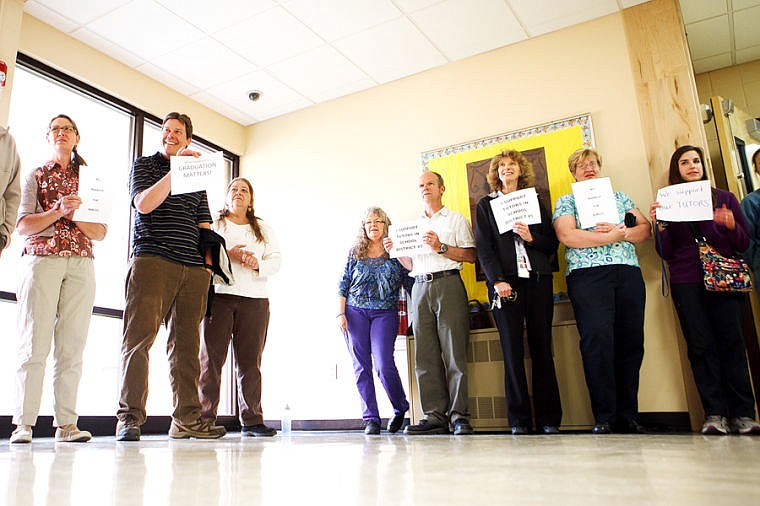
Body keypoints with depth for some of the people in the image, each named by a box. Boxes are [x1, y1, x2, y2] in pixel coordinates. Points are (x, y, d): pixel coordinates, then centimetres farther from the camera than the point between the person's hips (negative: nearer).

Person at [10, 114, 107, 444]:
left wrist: (76, 215, -7)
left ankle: (66, 423, -3)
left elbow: (100, 233, 11)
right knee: (35, 344, -7)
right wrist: (58, 210, -10)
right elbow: (23, 226, 4)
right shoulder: (35, 176, 15)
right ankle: (24, 423, -3)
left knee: (72, 346, -4)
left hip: (81, 264, 1)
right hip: (41, 259, -1)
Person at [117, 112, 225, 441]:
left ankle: (187, 419, 5)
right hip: (152, 261, -4)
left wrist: (208, 261, 10)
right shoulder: (144, 165, 13)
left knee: (186, 343, 3)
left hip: (194, 269, 4)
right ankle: (129, 418, -4)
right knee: (139, 336, -8)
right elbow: (144, 204, -6)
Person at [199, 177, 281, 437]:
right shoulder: (212, 224, 16)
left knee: (250, 361, -2)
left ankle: (252, 420, 2)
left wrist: (258, 264, -10)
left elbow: (276, 259, 11)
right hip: (217, 296, -1)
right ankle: (204, 419, -1)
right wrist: (227, 255, -13)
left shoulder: (263, 228, 23)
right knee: (211, 357, -6)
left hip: (255, 300, 2)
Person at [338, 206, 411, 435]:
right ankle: (370, 419, 9)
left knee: (384, 365, -11)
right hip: (355, 312, 2)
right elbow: (343, 285, 9)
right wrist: (341, 313, 1)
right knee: (361, 367, 0)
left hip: (385, 313, -2)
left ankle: (401, 408, 14)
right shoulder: (355, 253, 10)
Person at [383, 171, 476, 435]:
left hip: (448, 284, -4)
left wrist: (442, 247, -10)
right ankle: (435, 415, 0)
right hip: (420, 287, 4)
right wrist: (395, 250, 7)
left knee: (454, 352, -10)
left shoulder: (456, 219, 12)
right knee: (425, 355, -2)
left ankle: (459, 415, -7)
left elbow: (471, 255, 1)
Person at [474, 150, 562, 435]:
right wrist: (497, 280, -10)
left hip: (538, 280, 2)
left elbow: (553, 242, 13)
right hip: (505, 282, -1)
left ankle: (549, 419, 6)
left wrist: (531, 237, -8)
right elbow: (483, 248, 3)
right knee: (512, 350, -3)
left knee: (542, 348, 0)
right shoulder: (485, 205, 13)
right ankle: (519, 419, 3)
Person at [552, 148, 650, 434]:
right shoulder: (566, 201, 12)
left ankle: (628, 416, 9)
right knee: (597, 340, -13)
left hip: (629, 273, 4)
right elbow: (567, 236, -6)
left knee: (631, 341, 0)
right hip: (587, 275, -4)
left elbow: (645, 229, 14)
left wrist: (622, 232, -6)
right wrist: (612, 236, -7)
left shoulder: (620, 197, 24)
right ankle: (604, 418, -7)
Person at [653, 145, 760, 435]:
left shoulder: (724, 198, 13)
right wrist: (660, 226, -8)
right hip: (687, 283, 0)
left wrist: (731, 225, -9)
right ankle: (714, 414, -1)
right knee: (701, 346, -5)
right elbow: (666, 254, 7)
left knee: (732, 343, -5)